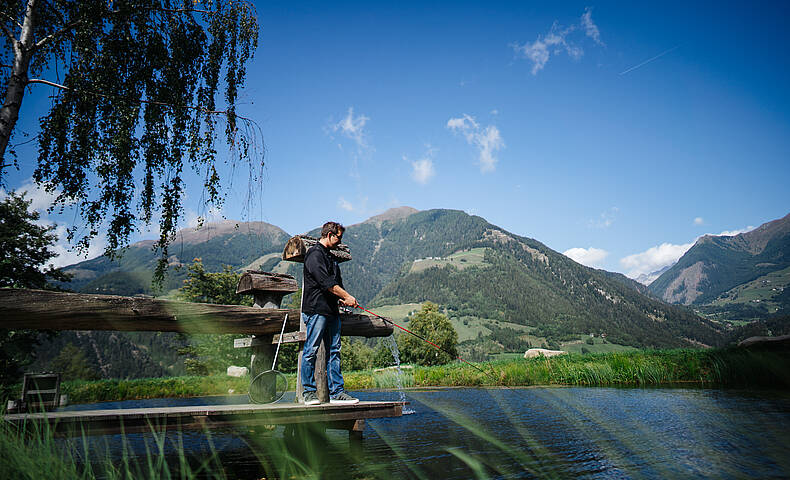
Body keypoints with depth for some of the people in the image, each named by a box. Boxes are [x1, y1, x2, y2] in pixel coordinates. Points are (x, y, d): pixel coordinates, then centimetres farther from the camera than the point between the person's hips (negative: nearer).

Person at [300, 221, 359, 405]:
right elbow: (326, 282, -16)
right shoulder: (314, 254, -7)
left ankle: (337, 392, 9)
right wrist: (347, 296, -11)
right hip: (316, 309, -9)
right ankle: (309, 392, 4)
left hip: (332, 311, 9)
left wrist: (343, 299, 2)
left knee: (334, 351, 7)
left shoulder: (329, 256, 22)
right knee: (311, 351, -3)